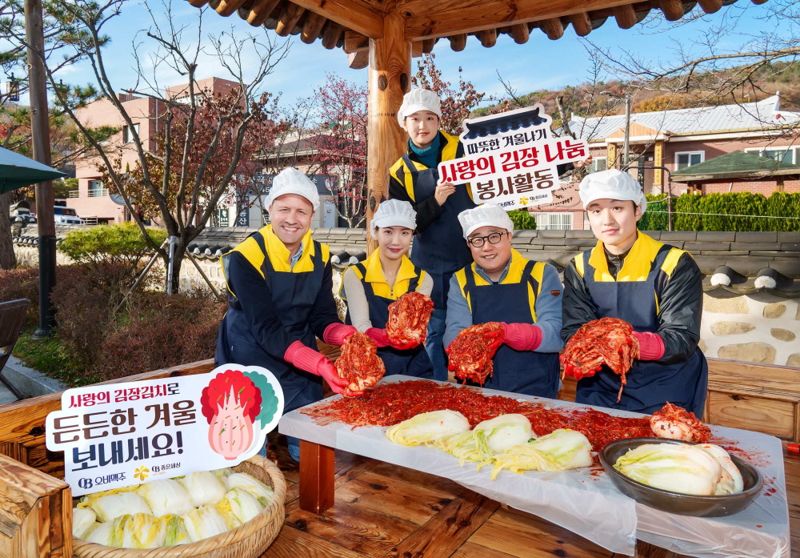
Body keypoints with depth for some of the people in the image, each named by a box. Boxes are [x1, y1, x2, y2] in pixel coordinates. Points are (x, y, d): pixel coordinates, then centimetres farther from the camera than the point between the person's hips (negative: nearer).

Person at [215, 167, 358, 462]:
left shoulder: (320, 256, -2)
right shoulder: (246, 257, -19)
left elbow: (323, 318, -3)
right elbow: (265, 329, -25)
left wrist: (349, 336, -26)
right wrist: (320, 364, -37)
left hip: (302, 369, 5)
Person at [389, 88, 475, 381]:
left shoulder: (462, 150, -1)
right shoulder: (401, 173, 3)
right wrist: (435, 201, -17)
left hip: (473, 257, -1)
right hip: (431, 265, 1)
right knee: (434, 330, 10)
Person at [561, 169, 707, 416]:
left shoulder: (674, 264, -9)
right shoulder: (579, 269, 2)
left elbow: (682, 338, -15)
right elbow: (573, 332, -5)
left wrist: (634, 343, -34)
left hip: (665, 391, -2)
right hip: (601, 391, 3)